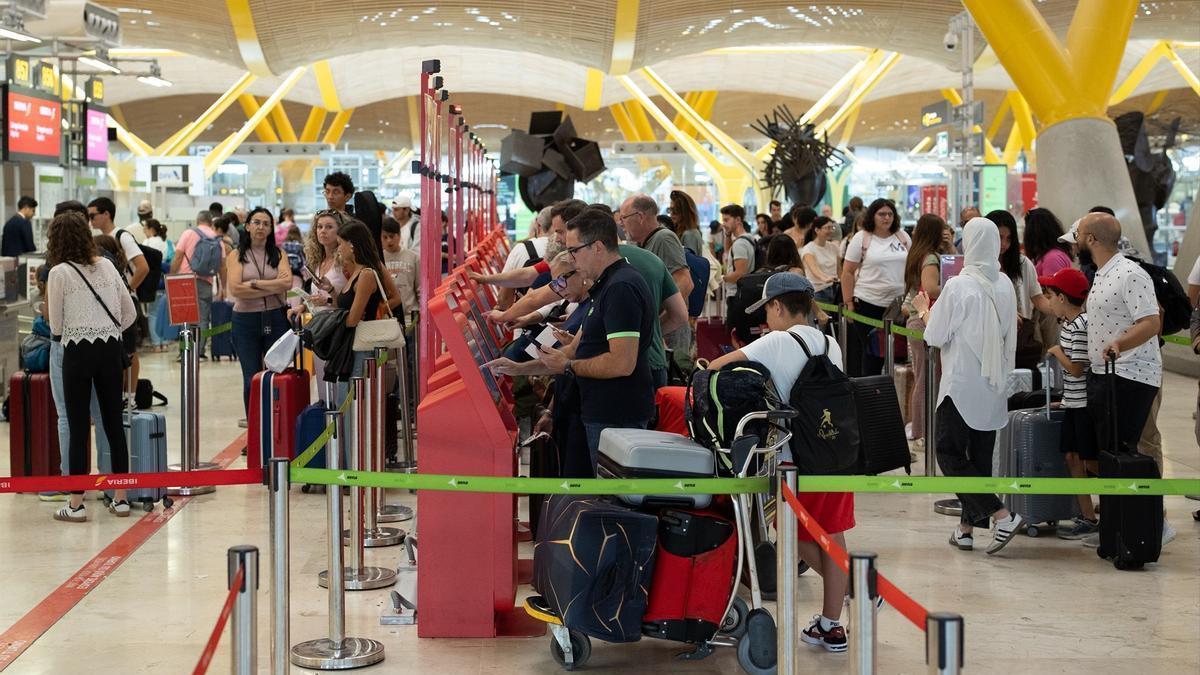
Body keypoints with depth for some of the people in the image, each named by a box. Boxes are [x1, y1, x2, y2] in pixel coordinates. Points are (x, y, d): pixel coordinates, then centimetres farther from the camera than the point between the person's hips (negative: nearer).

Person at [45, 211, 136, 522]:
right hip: (110, 348, 4)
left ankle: (76, 504, 4)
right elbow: (130, 312, 11)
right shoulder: (106, 265, 8)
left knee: (78, 427, 1)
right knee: (114, 423, 9)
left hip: (78, 350, -4)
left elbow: (56, 326, 0)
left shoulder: (59, 273, -6)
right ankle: (120, 499, 14)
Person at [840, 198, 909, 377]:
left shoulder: (902, 237, 9)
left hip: (897, 302, 3)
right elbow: (848, 272, -1)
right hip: (868, 303, -3)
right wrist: (849, 303, -7)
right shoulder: (861, 238, -1)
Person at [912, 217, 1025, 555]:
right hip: (994, 387, 6)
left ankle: (1002, 515, -11)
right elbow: (1009, 337, 13)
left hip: (961, 384, -6)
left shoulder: (958, 286, -15)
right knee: (980, 456, 12)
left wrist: (923, 310, 8)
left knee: (950, 454, 0)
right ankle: (968, 525, 16)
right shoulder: (1005, 286, 2)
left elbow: (936, 336, -8)